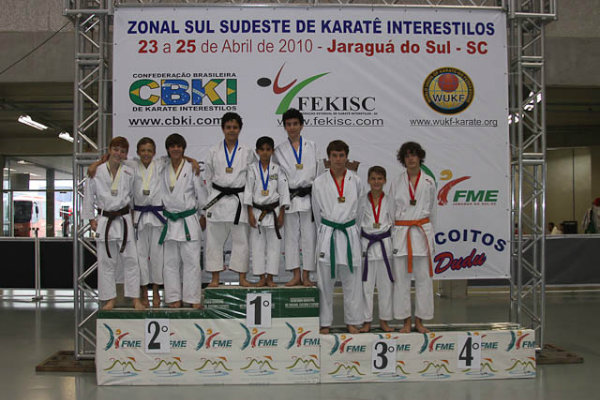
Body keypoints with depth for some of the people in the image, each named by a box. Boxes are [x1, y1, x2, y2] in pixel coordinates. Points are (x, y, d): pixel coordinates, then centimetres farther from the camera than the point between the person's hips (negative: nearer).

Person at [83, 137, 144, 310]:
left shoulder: (129, 173, 1)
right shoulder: (97, 172, -2)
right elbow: (89, 195, 5)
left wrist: (133, 215, 9)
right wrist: (91, 219, 5)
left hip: (124, 220, 0)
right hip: (104, 221, 0)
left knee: (130, 260, 1)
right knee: (106, 261, 5)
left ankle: (135, 298, 9)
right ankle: (110, 299, 17)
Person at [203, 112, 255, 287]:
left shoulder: (247, 152, 4)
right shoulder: (214, 151, 5)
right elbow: (208, 176, 12)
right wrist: (214, 194, 9)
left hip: (239, 199, 0)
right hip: (217, 200, 1)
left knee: (241, 238, 2)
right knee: (214, 238, 3)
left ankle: (242, 277, 11)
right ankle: (215, 278, 12)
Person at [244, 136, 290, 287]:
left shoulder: (277, 170, 1)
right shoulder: (252, 169, 1)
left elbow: (283, 192, 1)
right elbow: (248, 191, 0)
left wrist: (281, 215, -3)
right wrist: (250, 214, -6)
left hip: (273, 211, 0)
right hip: (257, 211, 0)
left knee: (273, 245, 2)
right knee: (258, 245, 3)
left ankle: (270, 277, 11)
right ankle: (261, 277, 12)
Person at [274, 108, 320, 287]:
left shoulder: (312, 146, 7)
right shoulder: (279, 150, 8)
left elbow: (318, 171, 6)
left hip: (308, 196, -1)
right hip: (289, 197, 1)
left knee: (309, 236, 0)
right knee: (291, 236, 4)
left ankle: (306, 276, 8)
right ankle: (296, 275, 13)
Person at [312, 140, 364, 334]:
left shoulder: (355, 181, 3)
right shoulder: (319, 182, 1)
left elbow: (359, 208, 13)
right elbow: (317, 211, 9)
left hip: (350, 233, 1)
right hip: (327, 234, -1)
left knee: (351, 279, 5)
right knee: (325, 280, 2)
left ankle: (352, 321, 17)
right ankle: (325, 322, 13)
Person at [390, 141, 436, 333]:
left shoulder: (429, 182, 7)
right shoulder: (397, 183, 7)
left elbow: (432, 210, 13)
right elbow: (391, 210, 9)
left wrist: (430, 234, 12)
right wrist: (391, 236, 4)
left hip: (422, 232, 0)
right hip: (401, 233, 0)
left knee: (423, 277, 1)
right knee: (401, 277, 1)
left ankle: (419, 321, 12)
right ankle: (406, 321, 10)